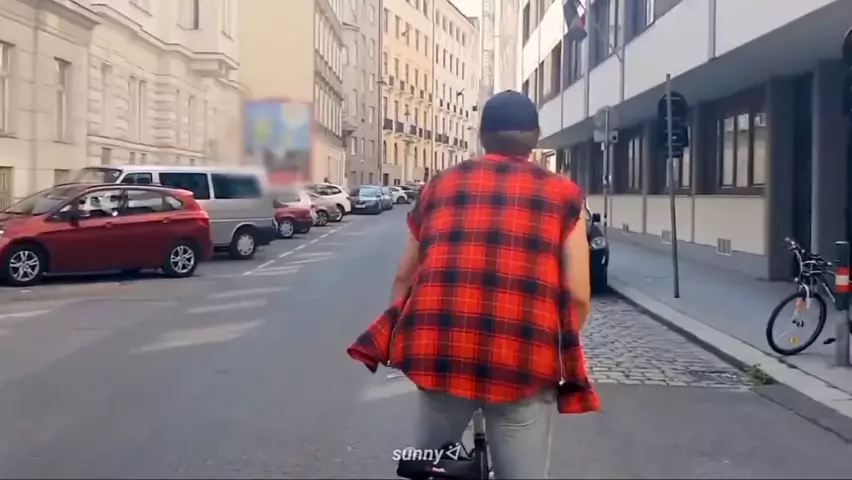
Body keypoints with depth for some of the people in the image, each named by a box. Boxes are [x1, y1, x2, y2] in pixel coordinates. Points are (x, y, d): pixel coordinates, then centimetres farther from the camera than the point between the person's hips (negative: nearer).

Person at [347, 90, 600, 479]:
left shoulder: (440, 186, 16)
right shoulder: (563, 195, 9)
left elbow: (404, 278, 20)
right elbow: (578, 297, 3)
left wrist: (402, 339, 35)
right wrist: (558, 350, 21)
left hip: (438, 351, 2)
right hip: (524, 361, -2)